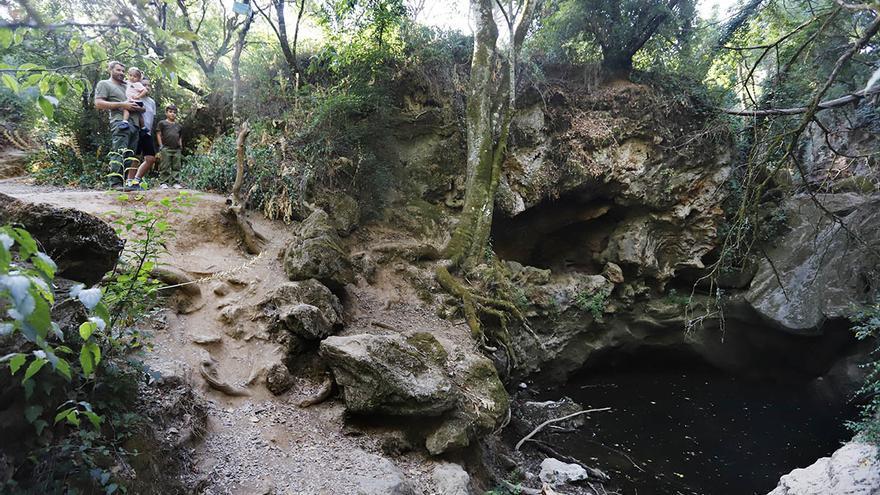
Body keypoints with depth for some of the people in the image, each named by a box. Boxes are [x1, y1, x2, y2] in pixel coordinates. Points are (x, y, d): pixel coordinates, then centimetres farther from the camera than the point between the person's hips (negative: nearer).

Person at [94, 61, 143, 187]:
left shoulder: (126, 86, 29)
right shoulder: (104, 84, 10)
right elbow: (98, 104, -3)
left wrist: (139, 108, 9)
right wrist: (121, 104, -9)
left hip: (134, 124, 7)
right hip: (120, 123, -7)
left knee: (130, 156, 4)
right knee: (119, 154, -16)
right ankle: (115, 184, -21)